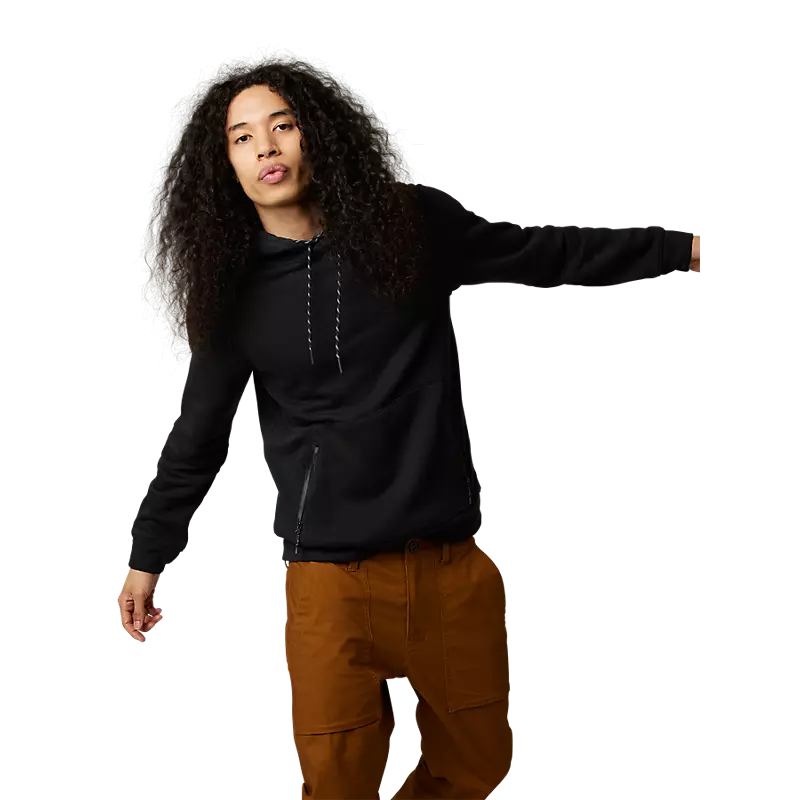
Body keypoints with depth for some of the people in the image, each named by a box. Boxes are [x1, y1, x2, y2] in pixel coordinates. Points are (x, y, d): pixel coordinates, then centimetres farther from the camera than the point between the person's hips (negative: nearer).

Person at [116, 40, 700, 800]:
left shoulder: (412, 224, -1)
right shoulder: (234, 288, -1)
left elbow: (543, 252, 10)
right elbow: (198, 436, 8)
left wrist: (684, 247, 13)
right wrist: (147, 556, 13)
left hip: (450, 562, 2)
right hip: (329, 577, -1)